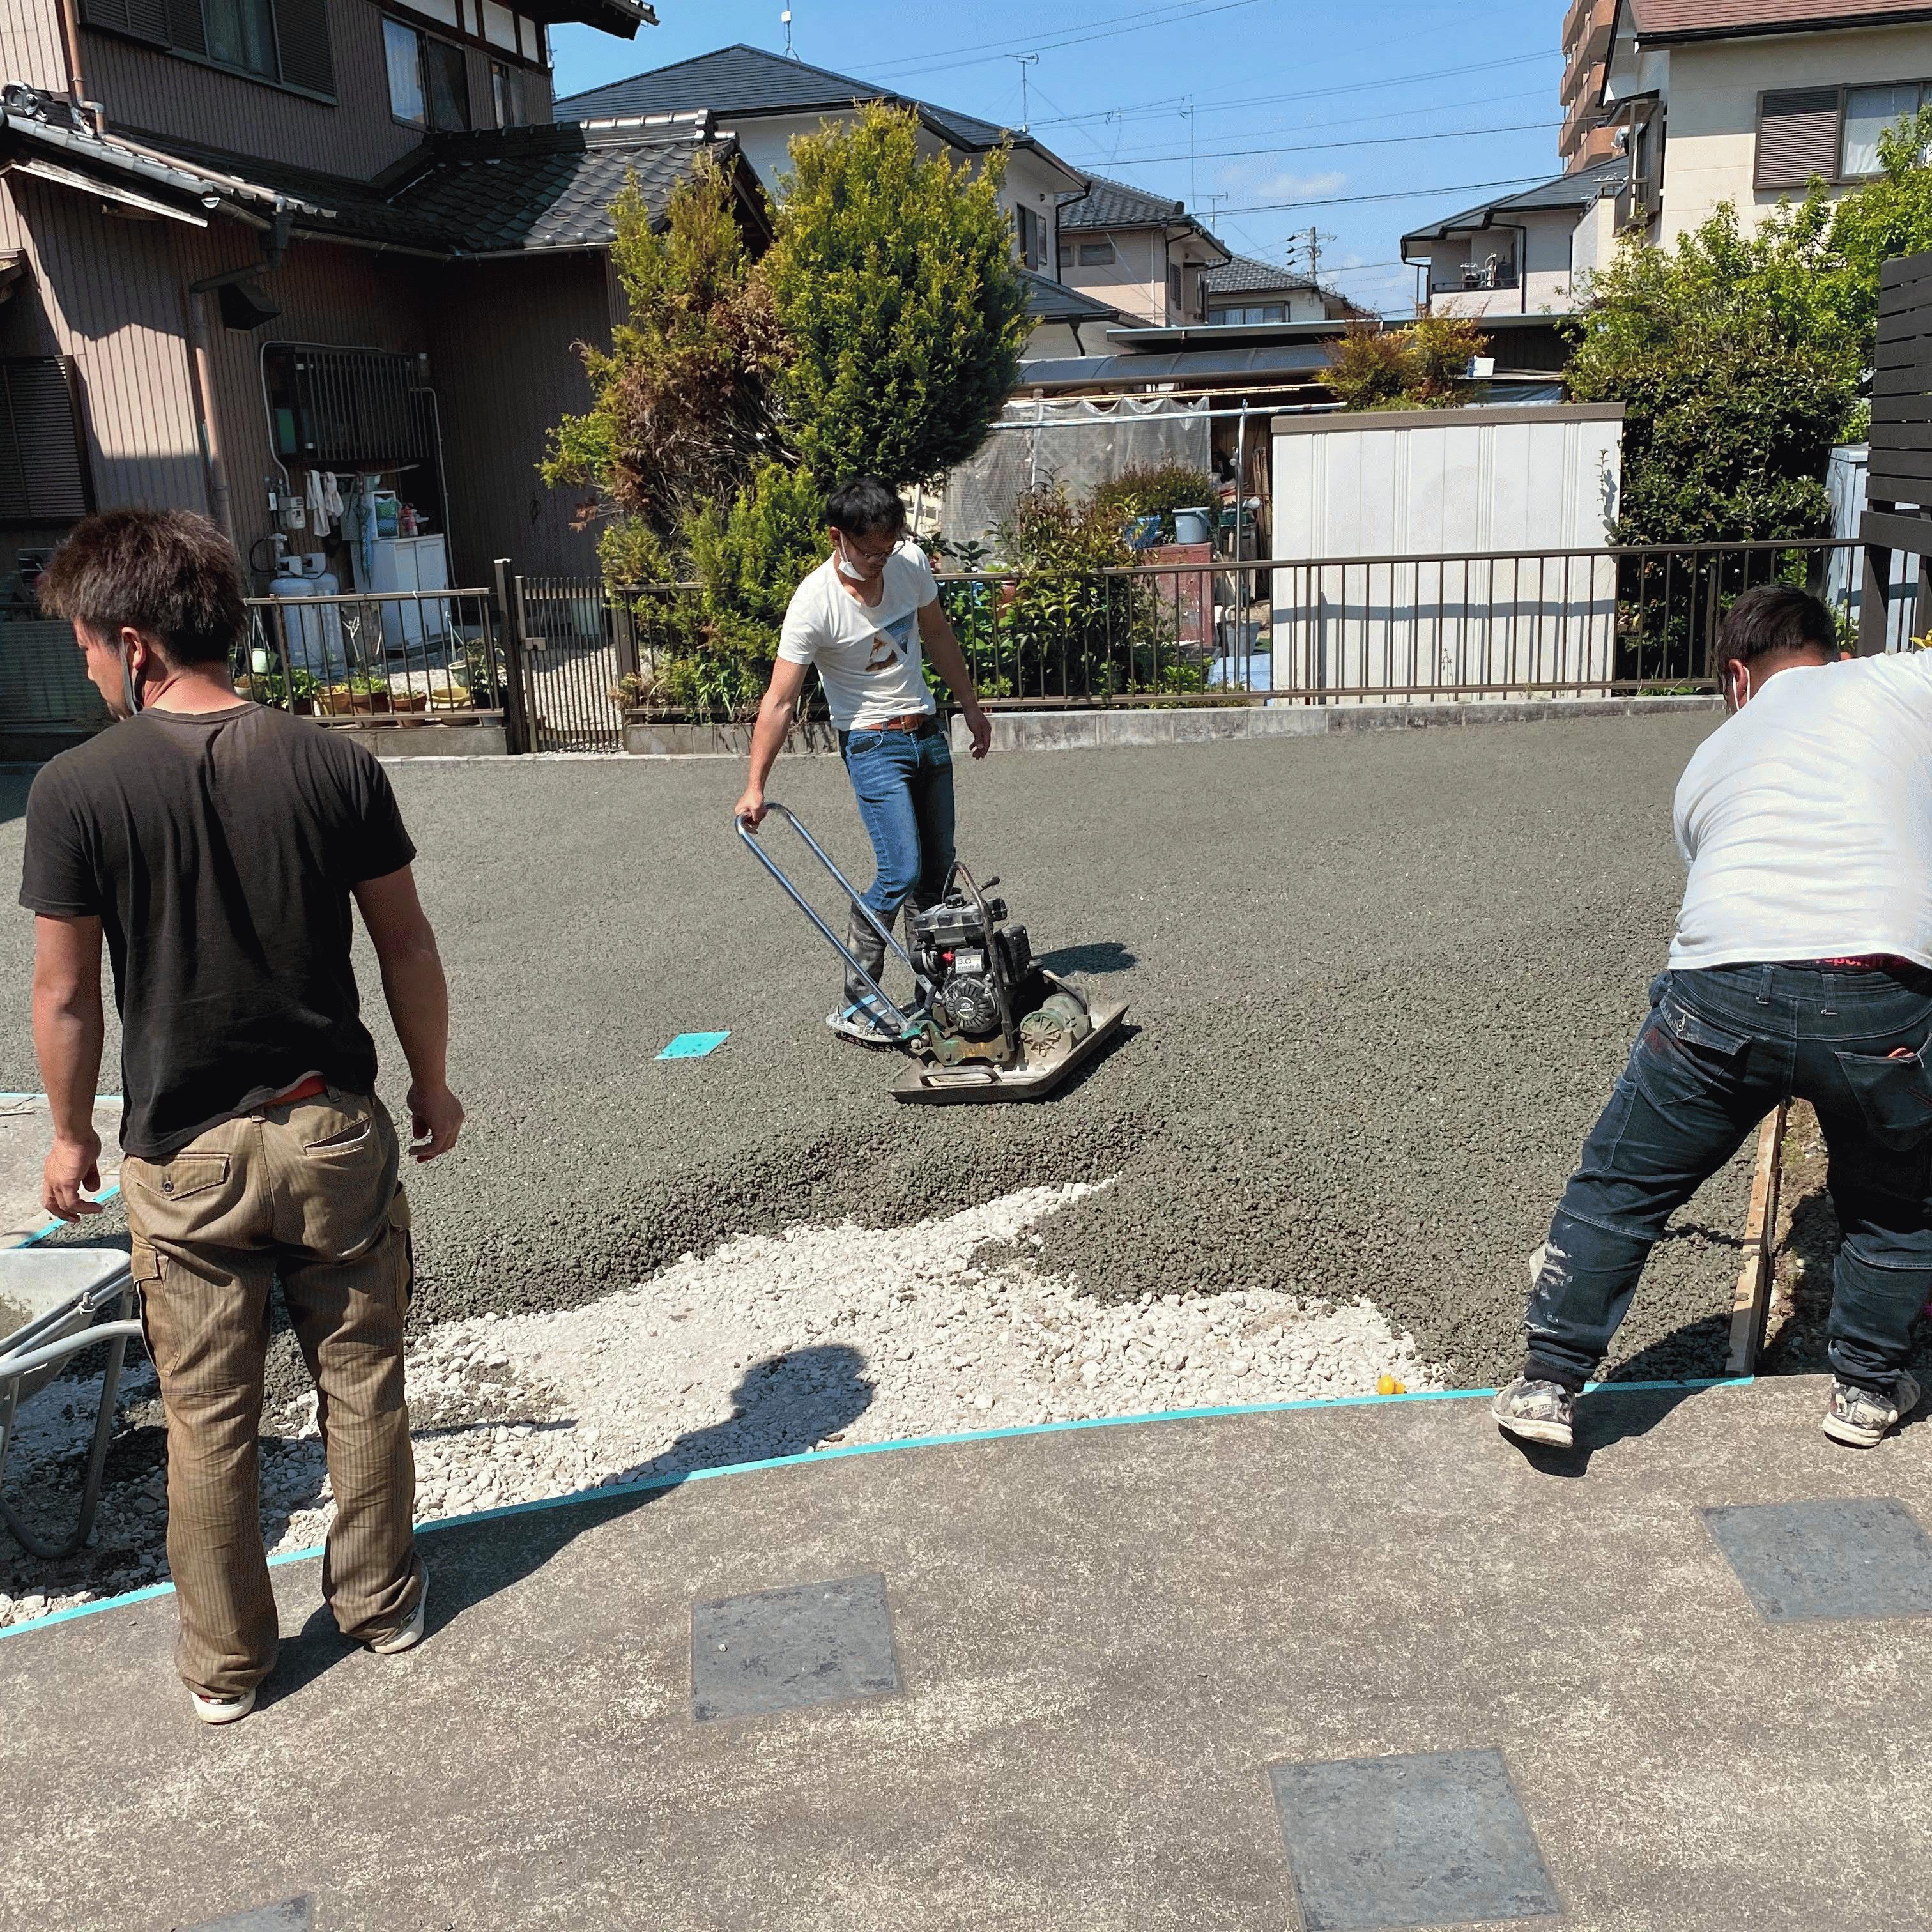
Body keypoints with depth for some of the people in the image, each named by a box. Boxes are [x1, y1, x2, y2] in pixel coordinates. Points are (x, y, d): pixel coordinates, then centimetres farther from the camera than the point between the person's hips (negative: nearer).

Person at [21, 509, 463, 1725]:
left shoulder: (78, 790, -13)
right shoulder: (335, 765, -8)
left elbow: (67, 995, -7)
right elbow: (406, 945, -2)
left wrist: (72, 1133, 9)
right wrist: (432, 1081, 12)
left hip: (184, 1154, -1)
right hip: (335, 1131, 2)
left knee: (209, 1415, 14)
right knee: (362, 1379, 17)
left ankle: (226, 1661, 29)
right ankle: (381, 1599, 34)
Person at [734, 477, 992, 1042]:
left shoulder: (911, 561, -6)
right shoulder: (815, 603, -22)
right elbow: (780, 701, -23)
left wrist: (971, 707, 18)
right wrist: (755, 787, -28)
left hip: (927, 730, 6)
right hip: (872, 744, -6)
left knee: (938, 868, 11)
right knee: (901, 873, -16)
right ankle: (854, 1005, -7)